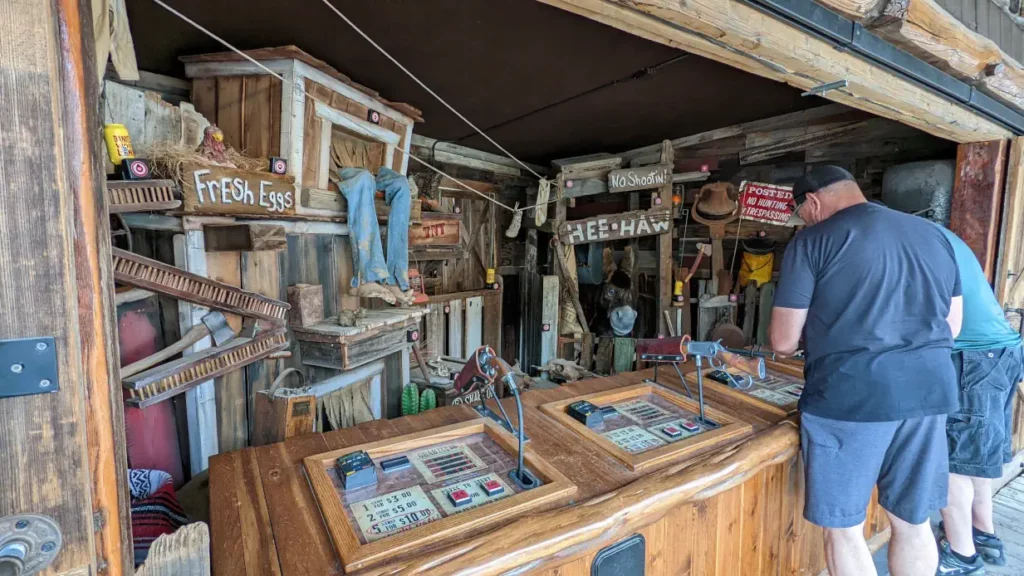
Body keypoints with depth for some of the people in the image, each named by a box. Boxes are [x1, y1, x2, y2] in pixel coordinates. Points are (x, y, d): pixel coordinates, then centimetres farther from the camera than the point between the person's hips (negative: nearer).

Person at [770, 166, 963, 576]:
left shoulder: (812, 241, -6)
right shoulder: (934, 234, 13)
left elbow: (783, 342, -6)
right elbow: (951, 326, 20)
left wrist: (819, 340, 15)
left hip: (850, 396, -6)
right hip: (930, 391, 7)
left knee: (843, 528, 10)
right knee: (913, 524, 21)